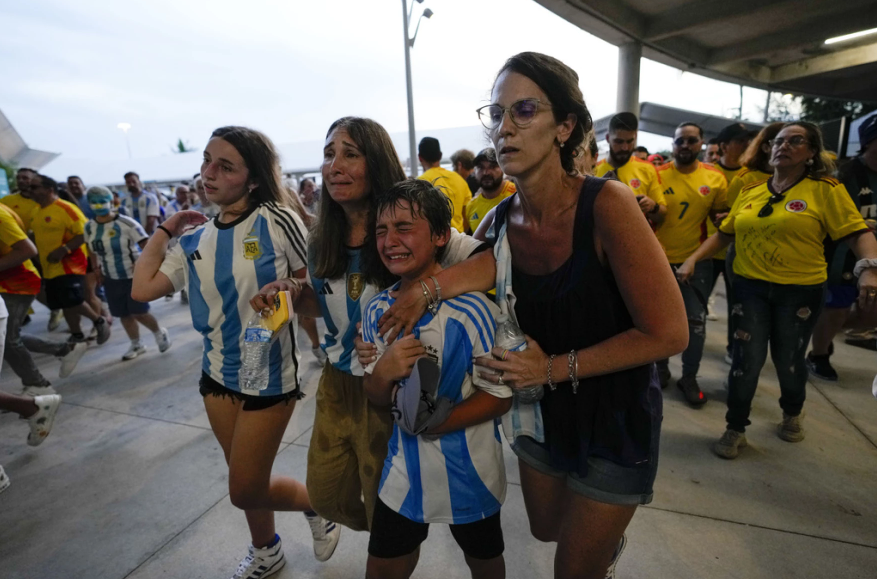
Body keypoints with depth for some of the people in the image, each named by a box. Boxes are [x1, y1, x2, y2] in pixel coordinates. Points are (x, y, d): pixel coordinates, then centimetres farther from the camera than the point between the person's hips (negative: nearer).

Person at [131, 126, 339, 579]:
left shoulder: (276, 221, -15)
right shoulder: (195, 240, 2)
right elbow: (142, 289, -2)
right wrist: (164, 231, 5)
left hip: (269, 376, -6)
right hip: (217, 374, 6)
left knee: (245, 491, 6)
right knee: (245, 484, 22)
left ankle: (317, 504, 36)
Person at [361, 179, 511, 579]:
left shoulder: (471, 310, -24)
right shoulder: (377, 312, -7)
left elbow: (500, 397, -17)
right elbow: (377, 399, 1)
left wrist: (435, 424, -28)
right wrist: (382, 374, -21)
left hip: (469, 468, -3)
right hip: (405, 468, 4)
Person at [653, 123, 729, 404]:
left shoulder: (715, 178, 0)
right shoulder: (658, 174, -6)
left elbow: (719, 215, 11)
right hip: (660, 260, -1)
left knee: (696, 321, 6)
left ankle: (689, 377, 22)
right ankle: (660, 367, 32)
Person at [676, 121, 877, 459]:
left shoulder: (825, 190, -4)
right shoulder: (749, 192, 6)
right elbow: (724, 233, 9)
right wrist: (693, 259, -2)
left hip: (800, 290, -2)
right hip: (750, 286, 2)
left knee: (788, 360, 14)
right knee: (746, 359, 1)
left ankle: (792, 414, 45)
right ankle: (735, 429, 17)